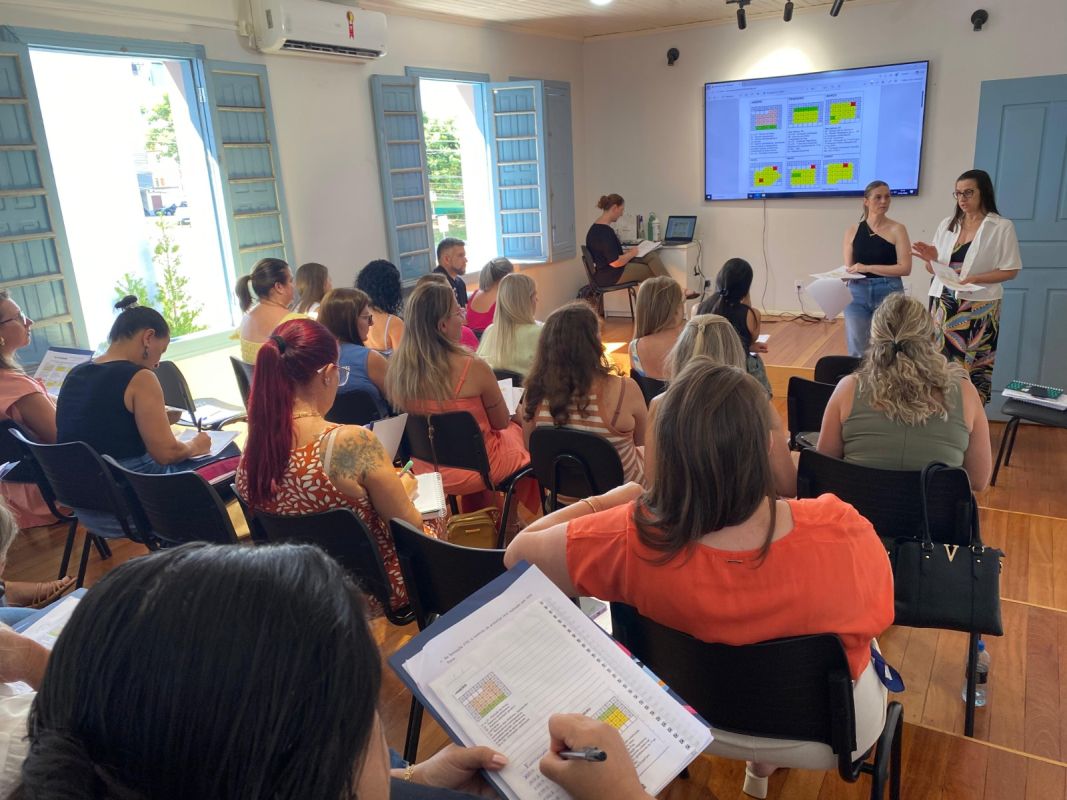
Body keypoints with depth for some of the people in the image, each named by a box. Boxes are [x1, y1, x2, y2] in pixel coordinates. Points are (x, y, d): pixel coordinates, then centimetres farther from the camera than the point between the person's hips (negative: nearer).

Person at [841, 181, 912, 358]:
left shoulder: (897, 230, -2)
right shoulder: (853, 231, 6)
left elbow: (905, 268, -10)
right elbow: (848, 268, 7)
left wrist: (868, 268, -16)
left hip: (889, 294, -2)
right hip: (858, 294, 2)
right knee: (856, 349, 5)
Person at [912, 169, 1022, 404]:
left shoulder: (1002, 227, -3)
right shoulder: (947, 224, 9)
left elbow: (1011, 270, -4)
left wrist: (974, 278, -18)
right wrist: (930, 258, -11)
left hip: (978, 307, -4)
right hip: (944, 303, 4)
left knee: (972, 367, -3)